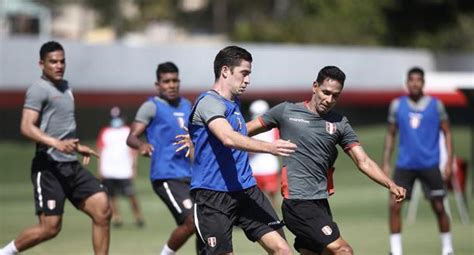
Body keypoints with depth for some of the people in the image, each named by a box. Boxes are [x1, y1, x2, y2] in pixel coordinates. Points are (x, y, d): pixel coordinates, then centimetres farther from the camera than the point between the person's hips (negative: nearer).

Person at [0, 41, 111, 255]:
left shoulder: (65, 87, 19)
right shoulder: (39, 89, -9)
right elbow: (27, 127, -21)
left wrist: (77, 146, 35)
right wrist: (56, 144, -32)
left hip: (71, 166, 8)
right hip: (49, 167, -8)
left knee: (103, 210, -7)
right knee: (50, 227, -10)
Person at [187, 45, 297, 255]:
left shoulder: (234, 103, 16)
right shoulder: (209, 102, -13)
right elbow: (229, 138, -32)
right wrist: (269, 147, -43)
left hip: (246, 190, 8)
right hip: (213, 196, -8)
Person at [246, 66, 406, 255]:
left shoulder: (339, 124, 9)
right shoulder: (286, 111, 1)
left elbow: (363, 161, 5)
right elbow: (244, 131, 9)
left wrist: (390, 185, -9)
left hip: (320, 203, 6)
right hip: (298, 202, -6)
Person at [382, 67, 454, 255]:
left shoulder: (435, 105, 0)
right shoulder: (397, 105, 5)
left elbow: (447, 133, 5)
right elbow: (391, 135, 11)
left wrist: (449, 161, -4)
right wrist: (386, 163, 5)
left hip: (429, 165, -1)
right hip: (404, 165, 2)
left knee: (438, 207, 2)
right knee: (394, 206, -9)